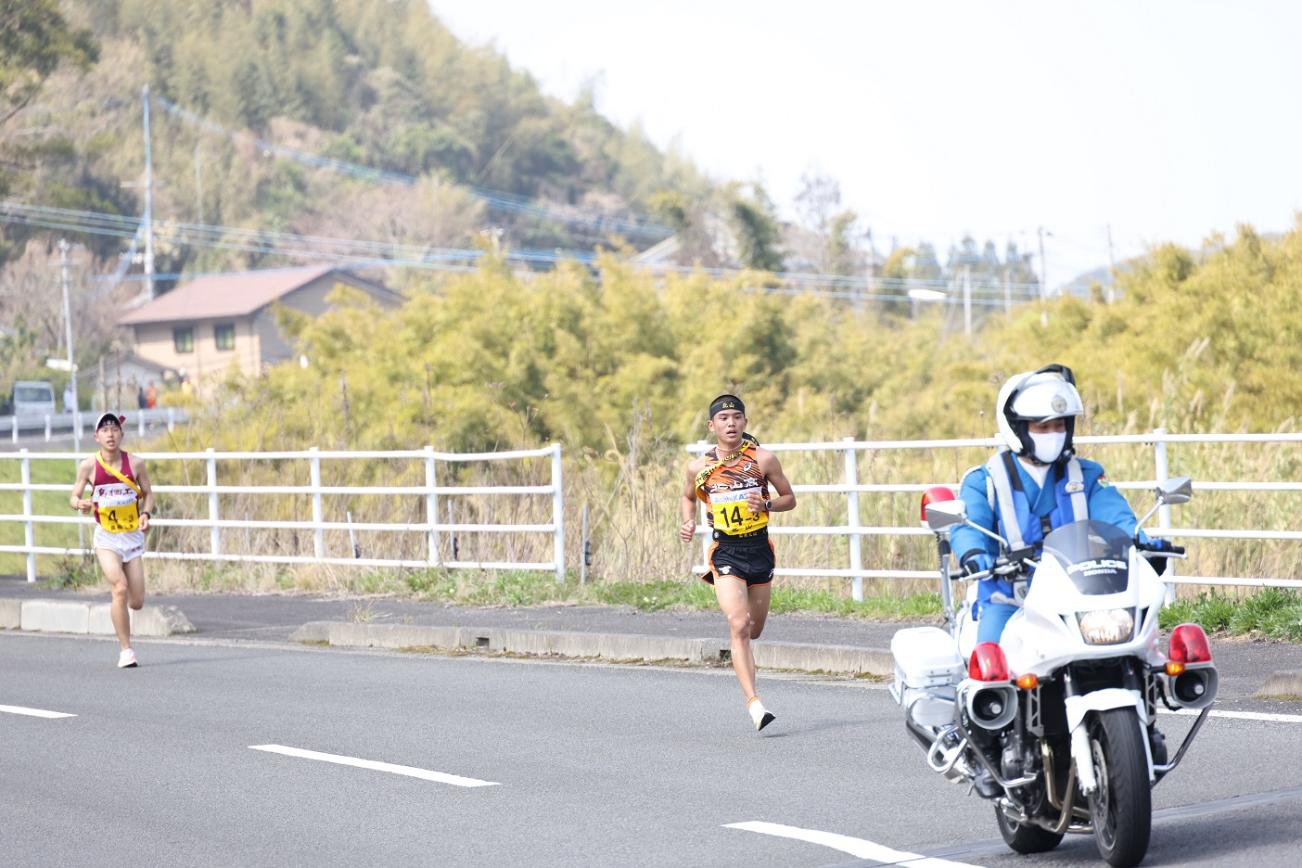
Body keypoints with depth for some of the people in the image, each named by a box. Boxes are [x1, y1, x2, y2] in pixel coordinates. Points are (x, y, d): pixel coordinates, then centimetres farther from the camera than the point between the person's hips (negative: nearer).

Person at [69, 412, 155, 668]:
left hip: (133, 536, 2)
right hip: (106, 538, -2)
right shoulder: (88, 466, -5)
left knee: (136, 603, 2)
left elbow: (148, 493, 9)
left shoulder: (135, 464, -3)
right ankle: (125, 650, -13)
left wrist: (146, 514, -11)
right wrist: (80, 503, -20)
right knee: (120, 589, -23)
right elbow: (74, 497, 3)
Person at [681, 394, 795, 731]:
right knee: (739, 626, -19)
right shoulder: (699, 467, 0)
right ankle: (753, 702, -21)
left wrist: (766, 504, -14)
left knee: (754, 630, 13)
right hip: (725, 553, -2)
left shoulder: (763, 459, -3)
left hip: (759, 549, 2)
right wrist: (688, 524, 1)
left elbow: (789, 498, 6)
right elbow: (689, 497, 20)